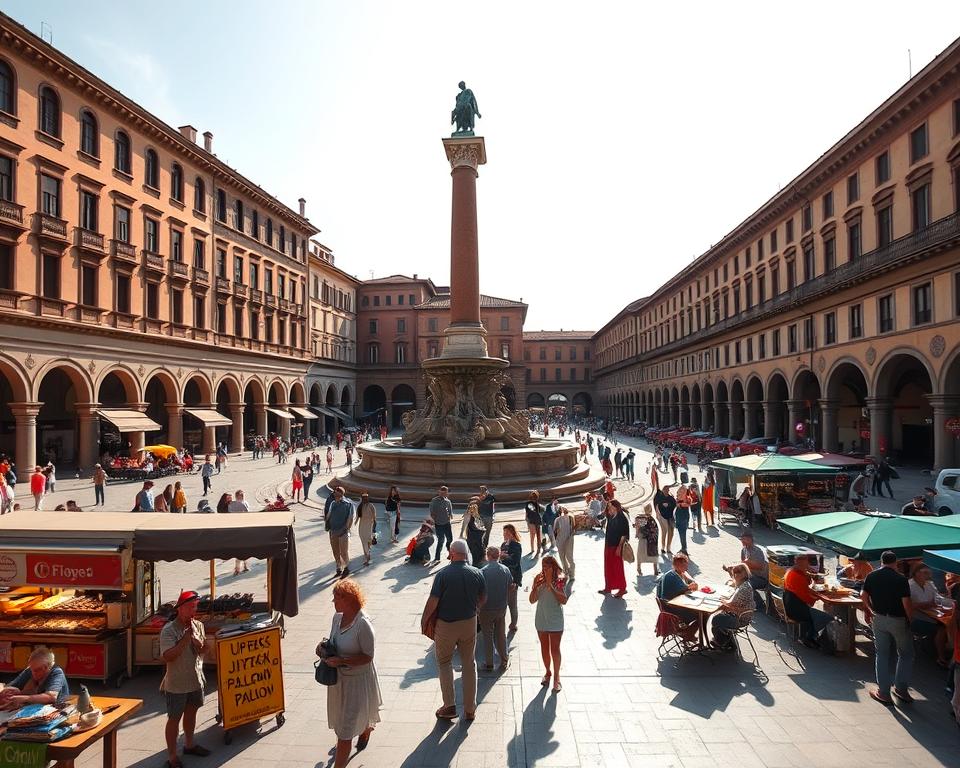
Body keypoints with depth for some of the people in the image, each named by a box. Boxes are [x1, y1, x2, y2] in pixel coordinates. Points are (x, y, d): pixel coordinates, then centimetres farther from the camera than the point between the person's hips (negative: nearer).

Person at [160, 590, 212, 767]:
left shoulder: (198, 626, -2)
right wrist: (186, 638, -30)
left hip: (196, 680, 6)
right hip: (177, 684, -6)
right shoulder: (168, 630, -20)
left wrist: (201, 644, -18)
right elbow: (167, 657, -27)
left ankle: (189, 744, 41)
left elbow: (202, 651, 5)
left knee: (191, 712, 21)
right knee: (174, 718, 7)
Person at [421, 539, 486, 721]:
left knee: (444, 662, 16)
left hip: (446, 624, -3)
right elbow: (482, 599, 4)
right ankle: (470, 709, 22)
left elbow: (433, 601, -16)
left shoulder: (443, 574, -18)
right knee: (469, 664, 15)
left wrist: (424, 621, -2)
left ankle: (450, 706, 14)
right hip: (470, 623, 3)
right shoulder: (477, 574, -7)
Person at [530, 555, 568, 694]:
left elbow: (563, 601, -23)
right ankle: (547, 672, 36)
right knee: (544, 648, 16)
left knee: (555, 649, 5)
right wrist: (536, 586, -23)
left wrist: (550, 586, -28)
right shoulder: (538, 579, -7)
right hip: (541, 619, 3)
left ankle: (556, 676, 22)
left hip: (555, 620, -3)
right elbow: (532, 600, -7)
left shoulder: (559, 580, -14)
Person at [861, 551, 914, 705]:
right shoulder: (901, 579, -14)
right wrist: (910, 620, -2)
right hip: (898, 620, -3)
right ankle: (901, 689, 17)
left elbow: (863, 596, 1)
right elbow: (906, 604, -17)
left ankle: (883, 692, 14)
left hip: (879, 619, 3)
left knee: (882, 655, 11)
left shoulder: (871, 576, -1)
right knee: (906, 655, 17)